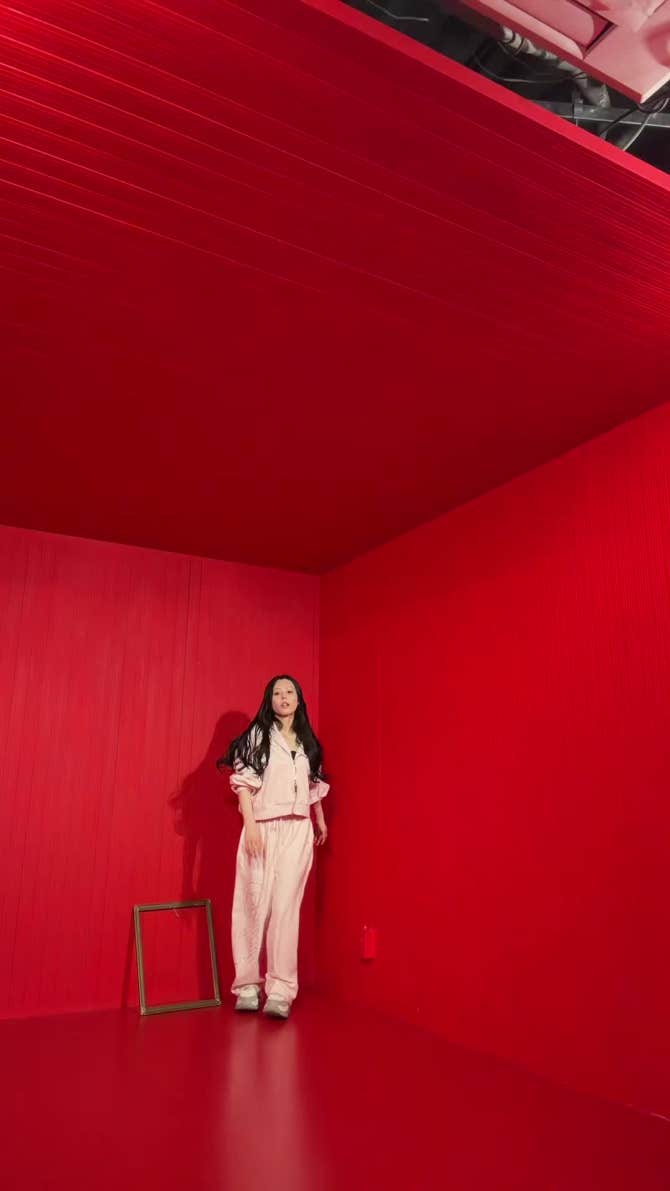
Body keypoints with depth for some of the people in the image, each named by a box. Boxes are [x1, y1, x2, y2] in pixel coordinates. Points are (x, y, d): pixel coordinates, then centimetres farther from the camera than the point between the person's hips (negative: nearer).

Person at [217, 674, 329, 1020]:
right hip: (262, 828, -2)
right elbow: (243, 782, -7)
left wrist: (320, 820, 28)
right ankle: (247, 985, 14)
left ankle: (280, 991, -1)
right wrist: (249, 824, -16)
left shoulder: (307, 741, 13)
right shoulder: (258, 735, 0)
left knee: (286, 907, -3)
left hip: (298, 831, 3)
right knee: (254, 905, 2)